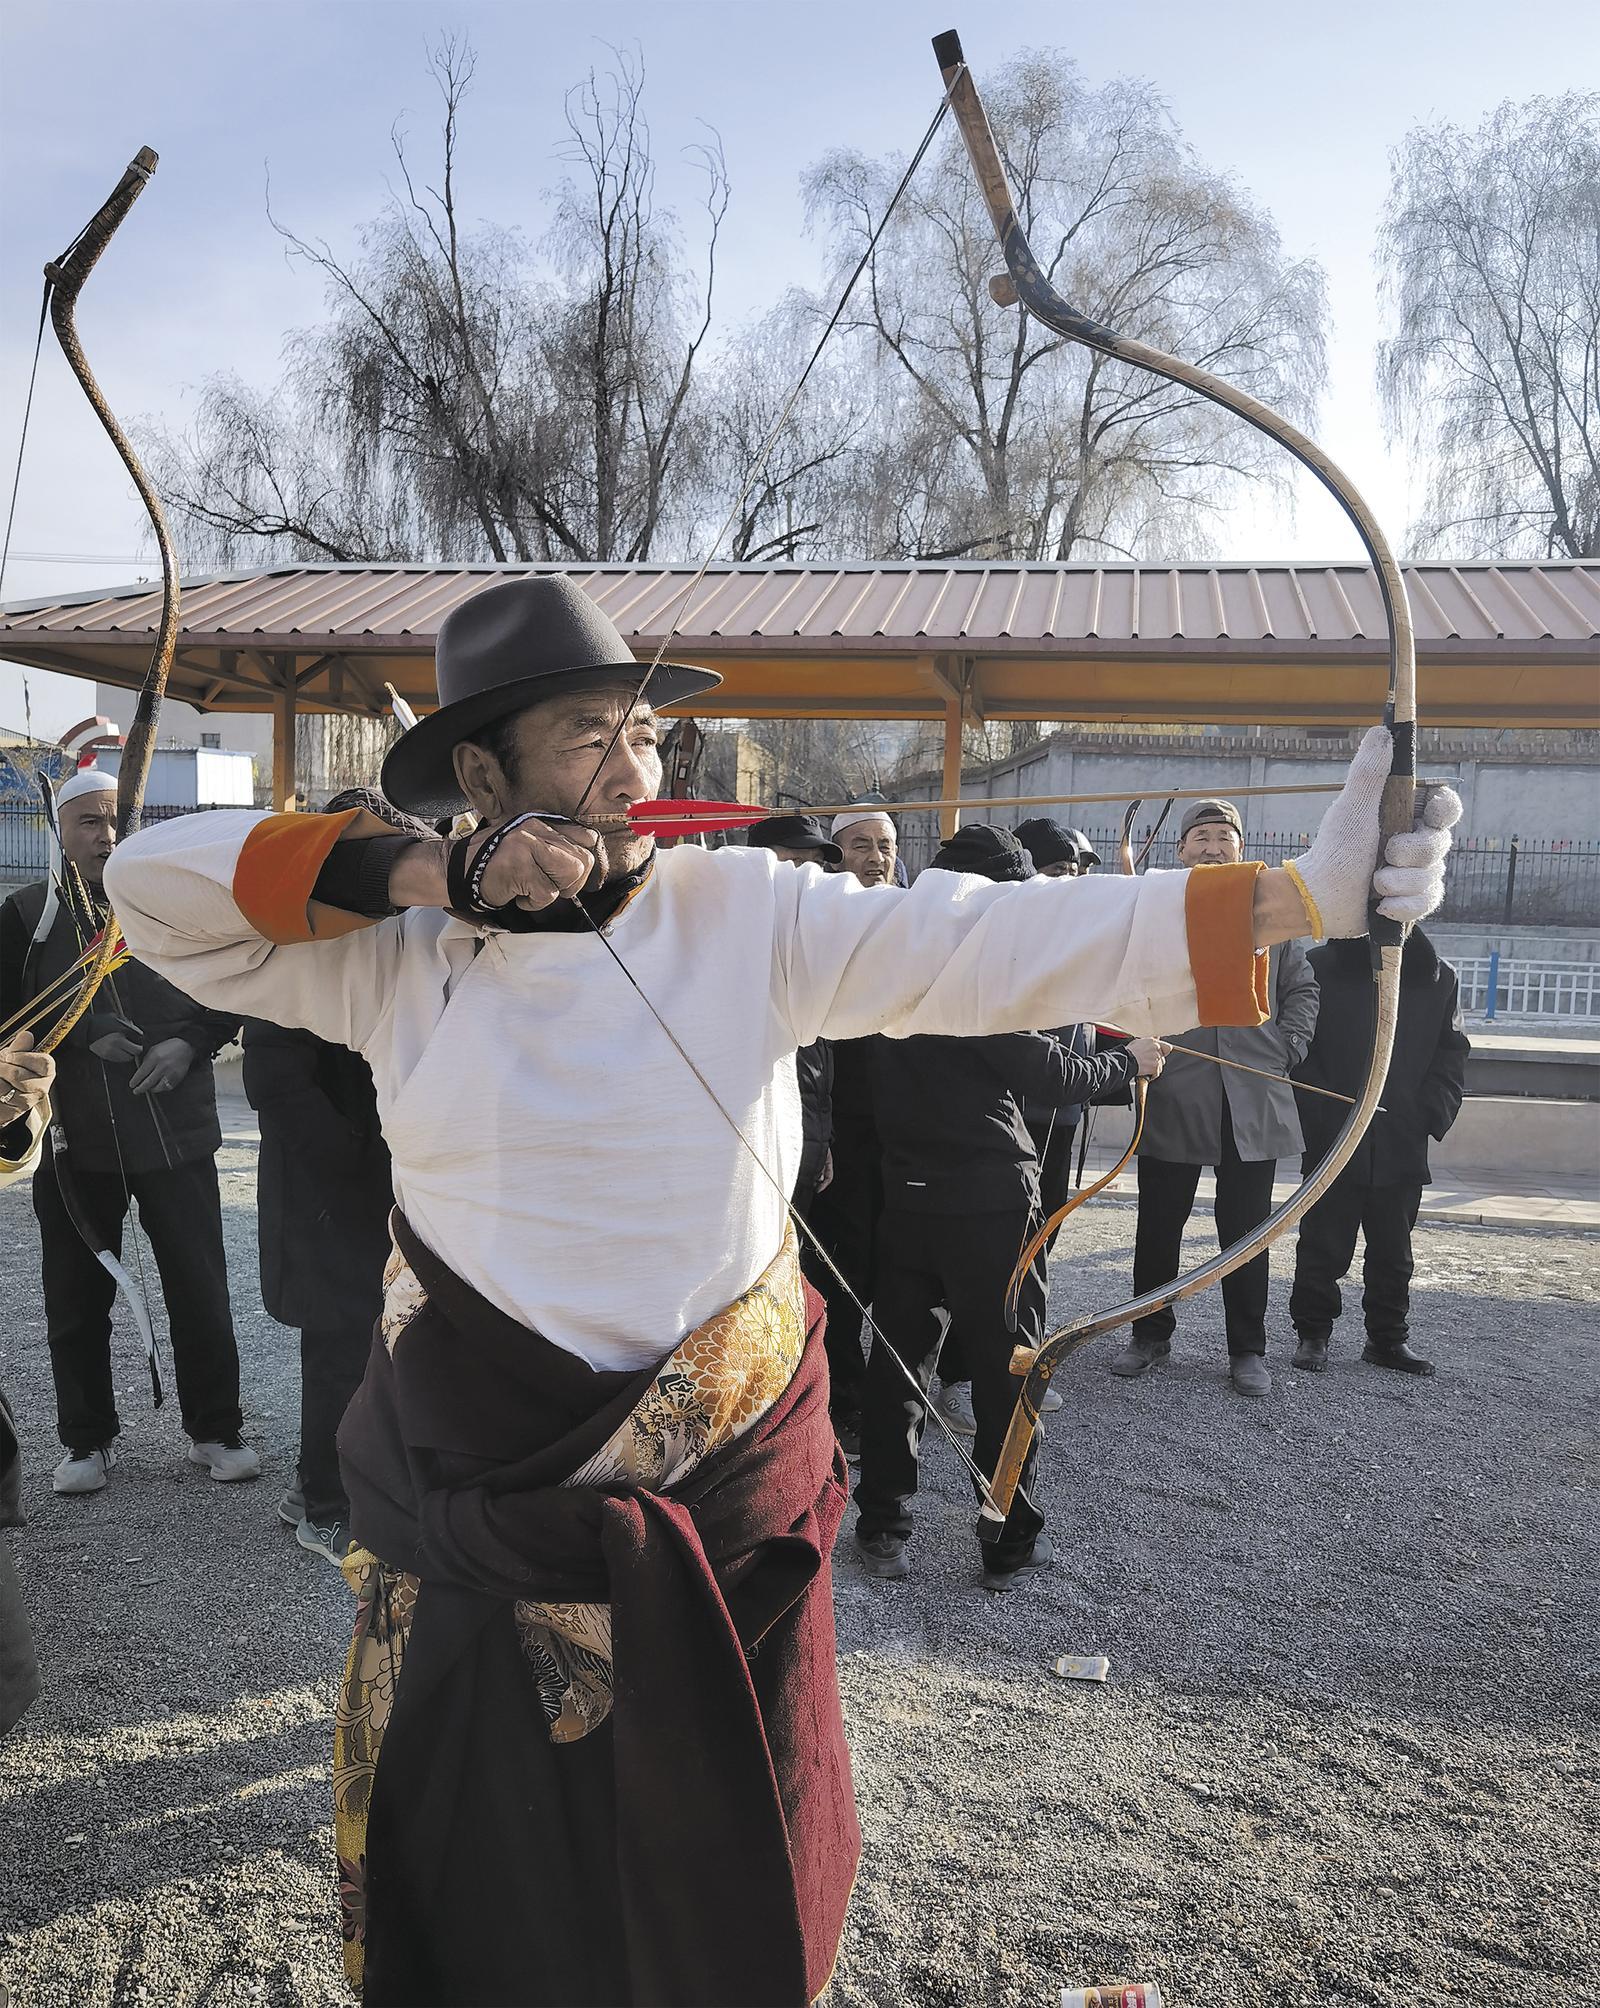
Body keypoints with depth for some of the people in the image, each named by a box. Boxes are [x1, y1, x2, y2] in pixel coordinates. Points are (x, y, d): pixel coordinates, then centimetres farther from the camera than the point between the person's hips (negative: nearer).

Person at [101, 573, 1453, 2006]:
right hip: (475, 1491, 1)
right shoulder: (396, 955, -3)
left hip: (726, 1485, 0)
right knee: (466, 1868, 19)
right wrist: (422, 874, -16)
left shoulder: (750, 913, -7)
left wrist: (1302, 894, -25)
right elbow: (157, 882, -2)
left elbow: (989, 943, -15)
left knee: (737, 1854, 18)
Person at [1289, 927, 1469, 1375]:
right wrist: (1322, 1119, -12)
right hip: (1332, 1142, -3)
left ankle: (1389, 1337, 24)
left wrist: (1432, 1116, -7)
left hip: (1401, 1147, 3)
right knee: (1324, 1244, 4)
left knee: (1393, 1250, 12)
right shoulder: (1320, 967, -1)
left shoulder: (1438, 977, 7)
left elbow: (1451, 1053, 7)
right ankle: (1312, 1334, 17)